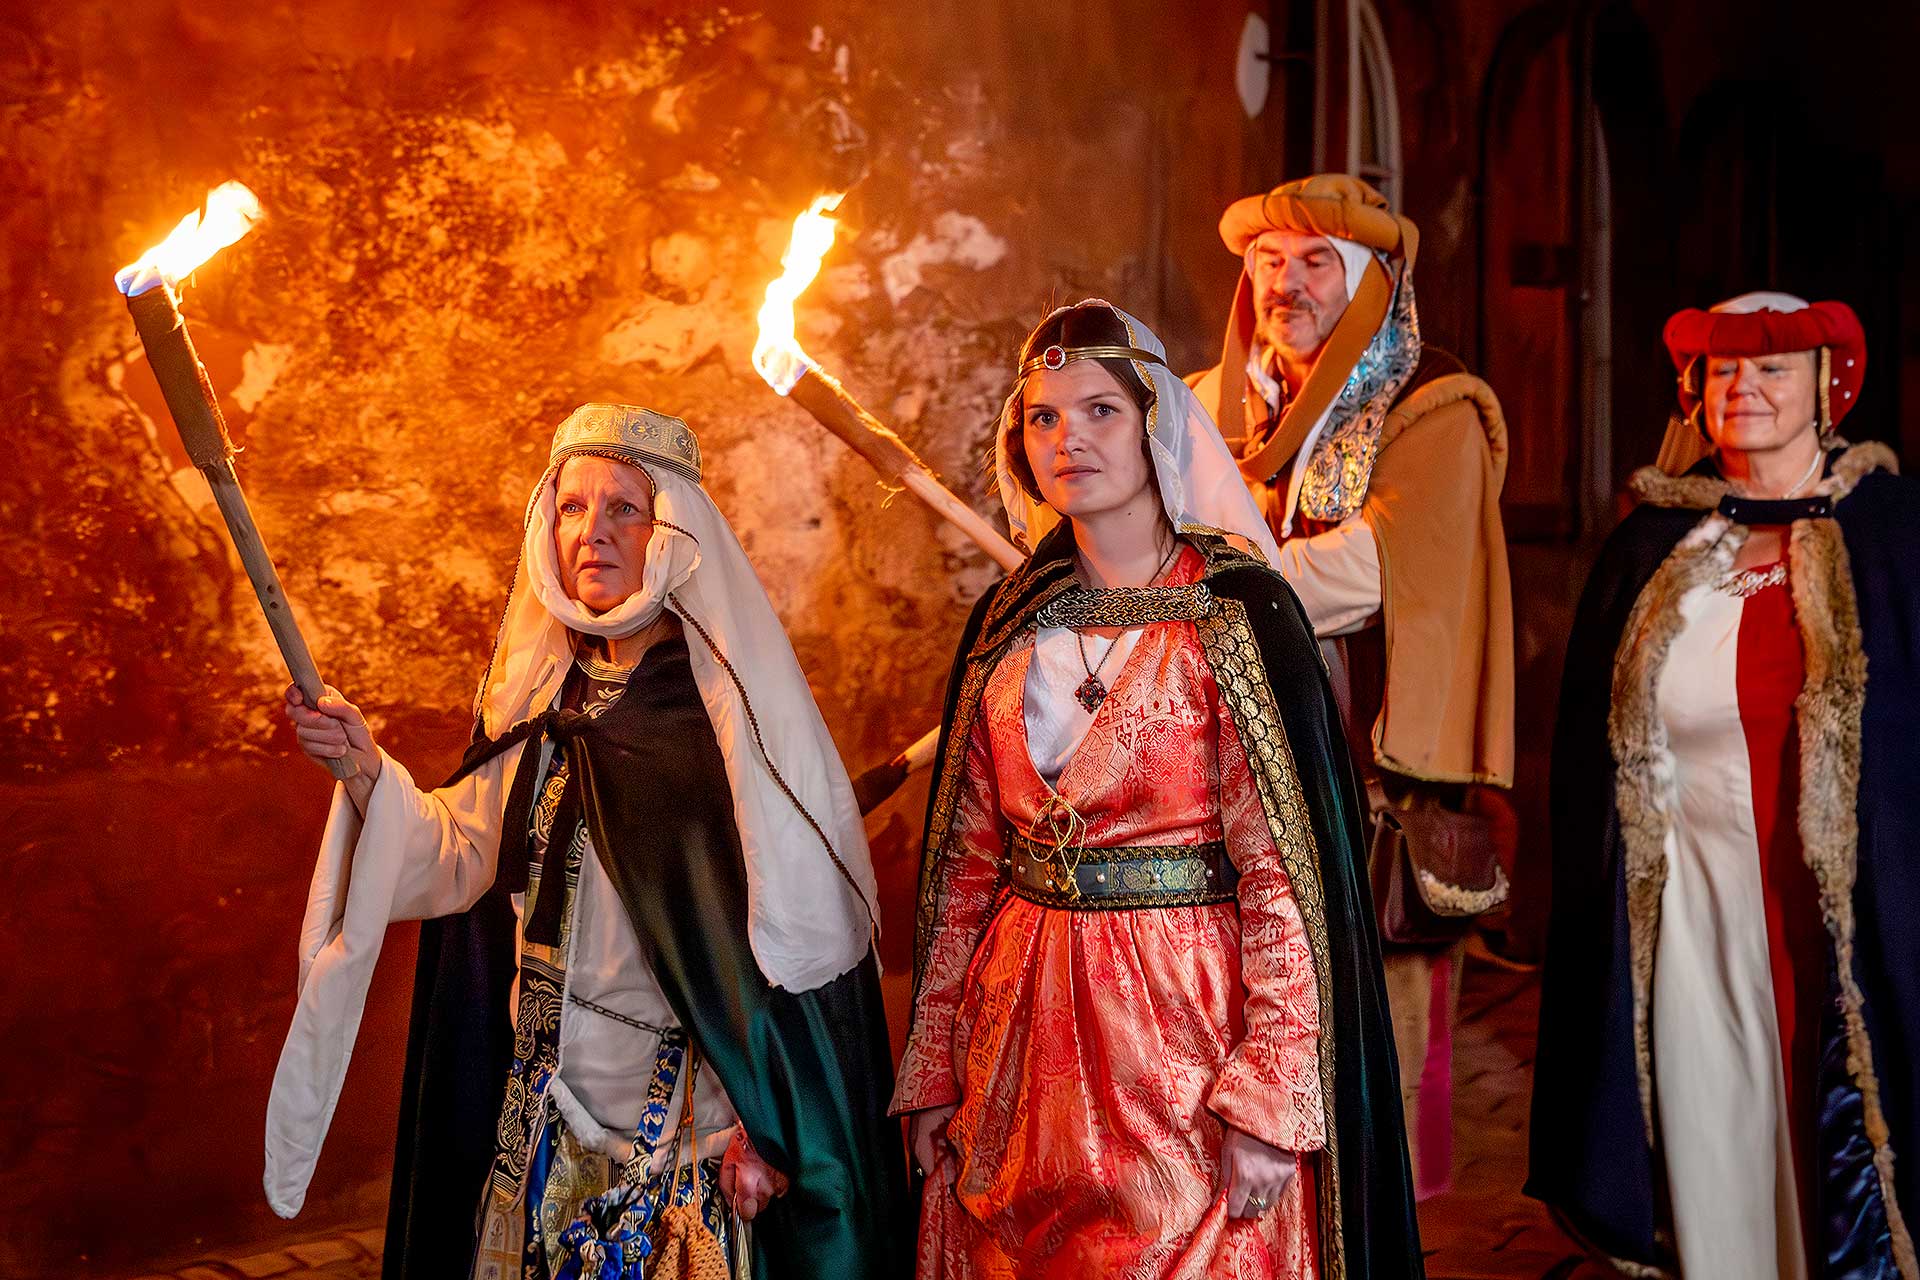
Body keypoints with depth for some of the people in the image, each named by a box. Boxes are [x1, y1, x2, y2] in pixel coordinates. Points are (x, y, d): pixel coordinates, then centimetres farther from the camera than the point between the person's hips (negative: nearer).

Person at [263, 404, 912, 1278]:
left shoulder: (728, 690, -11)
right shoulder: (548, 695, 8)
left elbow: (803, 925, -14)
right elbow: (462, 853, 5)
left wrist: (772, 1125, -16)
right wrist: (365, 770, -11)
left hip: (690, 1107, -5)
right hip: (549, 1100, 6)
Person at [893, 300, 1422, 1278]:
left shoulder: (1235, 611, -8)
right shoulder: (1009, 622, 7)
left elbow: (1286, 867, -12)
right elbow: (969, 858, 9)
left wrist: (1272, 1098, -17)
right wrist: (933, 1067, 8)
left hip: (1185, 1017, -5)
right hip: (1022, 1018, 5)